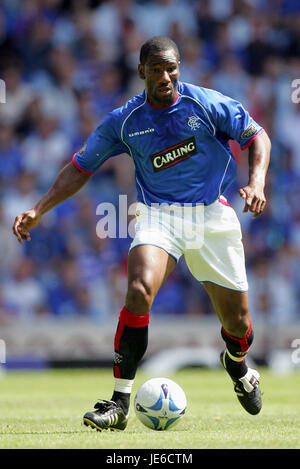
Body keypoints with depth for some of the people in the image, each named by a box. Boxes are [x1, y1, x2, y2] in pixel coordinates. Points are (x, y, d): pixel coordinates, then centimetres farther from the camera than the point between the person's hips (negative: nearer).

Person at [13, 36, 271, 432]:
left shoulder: (207, 104, -6)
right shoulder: (124, 121, -2)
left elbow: (257, 136, 2)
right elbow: (81, 168, 7)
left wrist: (256, 181, -17)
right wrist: (39, 210, -3)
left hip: (212, 213, 1)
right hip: (158, 213, 0)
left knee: (237, 321, 4)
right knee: (139, 291, -29)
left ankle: (237, 364, 45)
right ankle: (120, 402, -24)